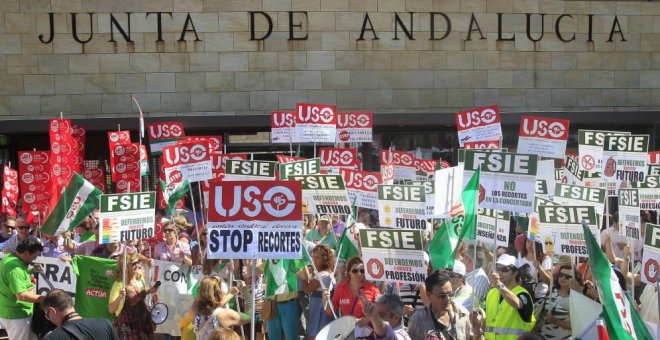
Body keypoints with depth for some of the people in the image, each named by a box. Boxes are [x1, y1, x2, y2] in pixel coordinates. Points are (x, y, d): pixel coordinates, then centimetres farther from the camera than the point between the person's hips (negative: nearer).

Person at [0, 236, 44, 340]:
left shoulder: (10, 258, 5)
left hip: (12, 312, 10)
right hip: (16, 315, -10)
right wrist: (43, 298, -20)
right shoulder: (15, 268, -27)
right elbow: (21, 296, -29)